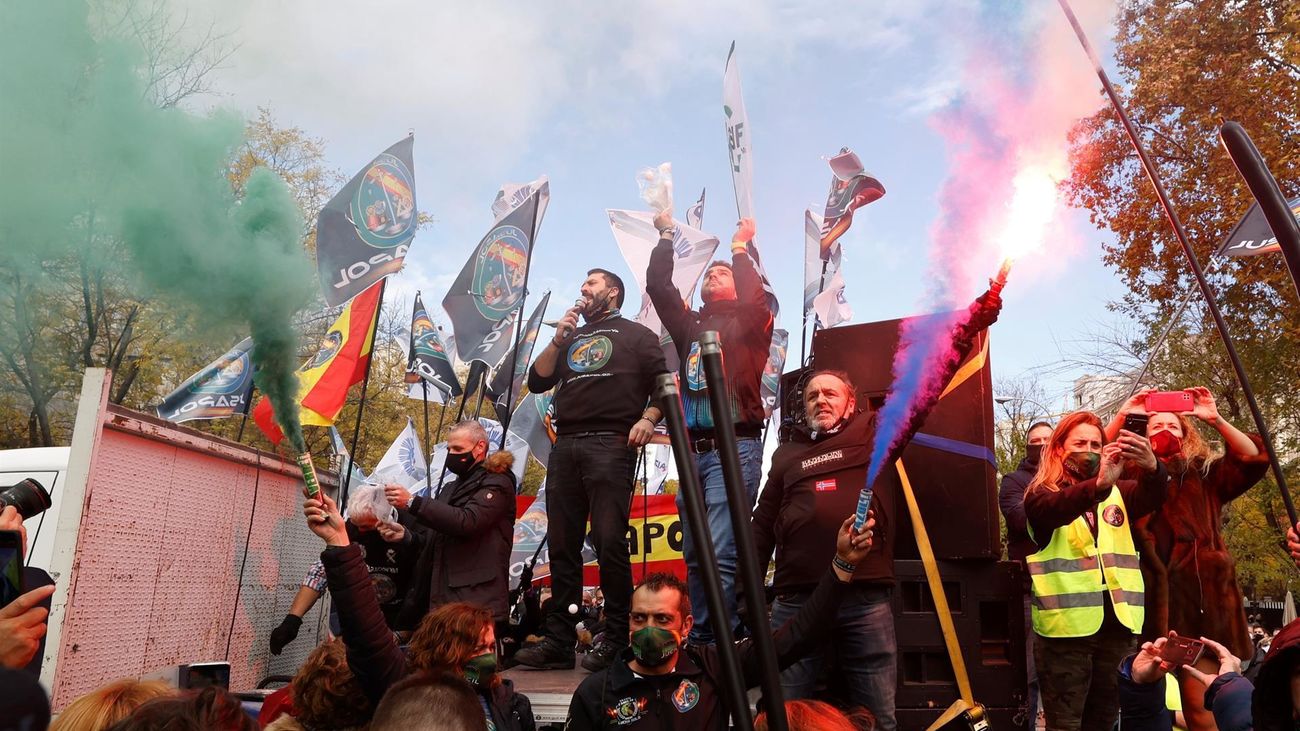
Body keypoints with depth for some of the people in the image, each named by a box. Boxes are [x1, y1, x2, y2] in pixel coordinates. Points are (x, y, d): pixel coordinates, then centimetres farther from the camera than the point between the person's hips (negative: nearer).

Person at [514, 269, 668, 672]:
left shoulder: (636, 335, 13)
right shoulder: (570, 338, 27)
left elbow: (663, 383, 4)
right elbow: (537, 382, 17)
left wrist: (647, 419, -12)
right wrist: (559, 339, 8)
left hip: (610, 446, -5)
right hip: (565, 448, 5)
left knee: (609, 541, -11)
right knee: (562, 545, 4)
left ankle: (615, 639, -3)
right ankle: (558, 641, 9)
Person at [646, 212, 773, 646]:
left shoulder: (749, 321, 9)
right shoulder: (689, 325, 21)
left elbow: (753, 295, -12)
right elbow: (657, 285, 14)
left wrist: (740, 246, -1)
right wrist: (666, 236, 16)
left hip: (735, 448, -6)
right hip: (693, 450, 6)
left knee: (720, 551, -13)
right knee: (694, 554, 9)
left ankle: (717, 639, -9)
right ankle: (700, 638, 18)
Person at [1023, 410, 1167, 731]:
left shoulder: (1119, 493, 15)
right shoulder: (1042, 495, 2)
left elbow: (1152, 495, -6)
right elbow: (1059, 508, -21)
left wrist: (1150, 467, -29)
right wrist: (1100, 483, -40)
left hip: (1117, 623, 4)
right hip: (1067, 625, -4)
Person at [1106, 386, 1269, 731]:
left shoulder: (1205, 475, 14)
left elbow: (1253, 460, 0)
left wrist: (1215, 419, -8)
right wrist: (1122, 416, -4)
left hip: (1200, 597, 0)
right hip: (1148, 598, 0)